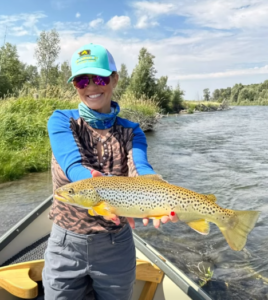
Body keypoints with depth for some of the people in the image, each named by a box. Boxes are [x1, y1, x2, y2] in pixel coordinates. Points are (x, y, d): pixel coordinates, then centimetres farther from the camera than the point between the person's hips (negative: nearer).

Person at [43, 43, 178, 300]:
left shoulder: (131, 131, -3)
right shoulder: (61, 121, -7)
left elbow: (140, 168, -21)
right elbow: (72, 164, -24)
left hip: (116, 246, 1)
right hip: (66, 246, -1)